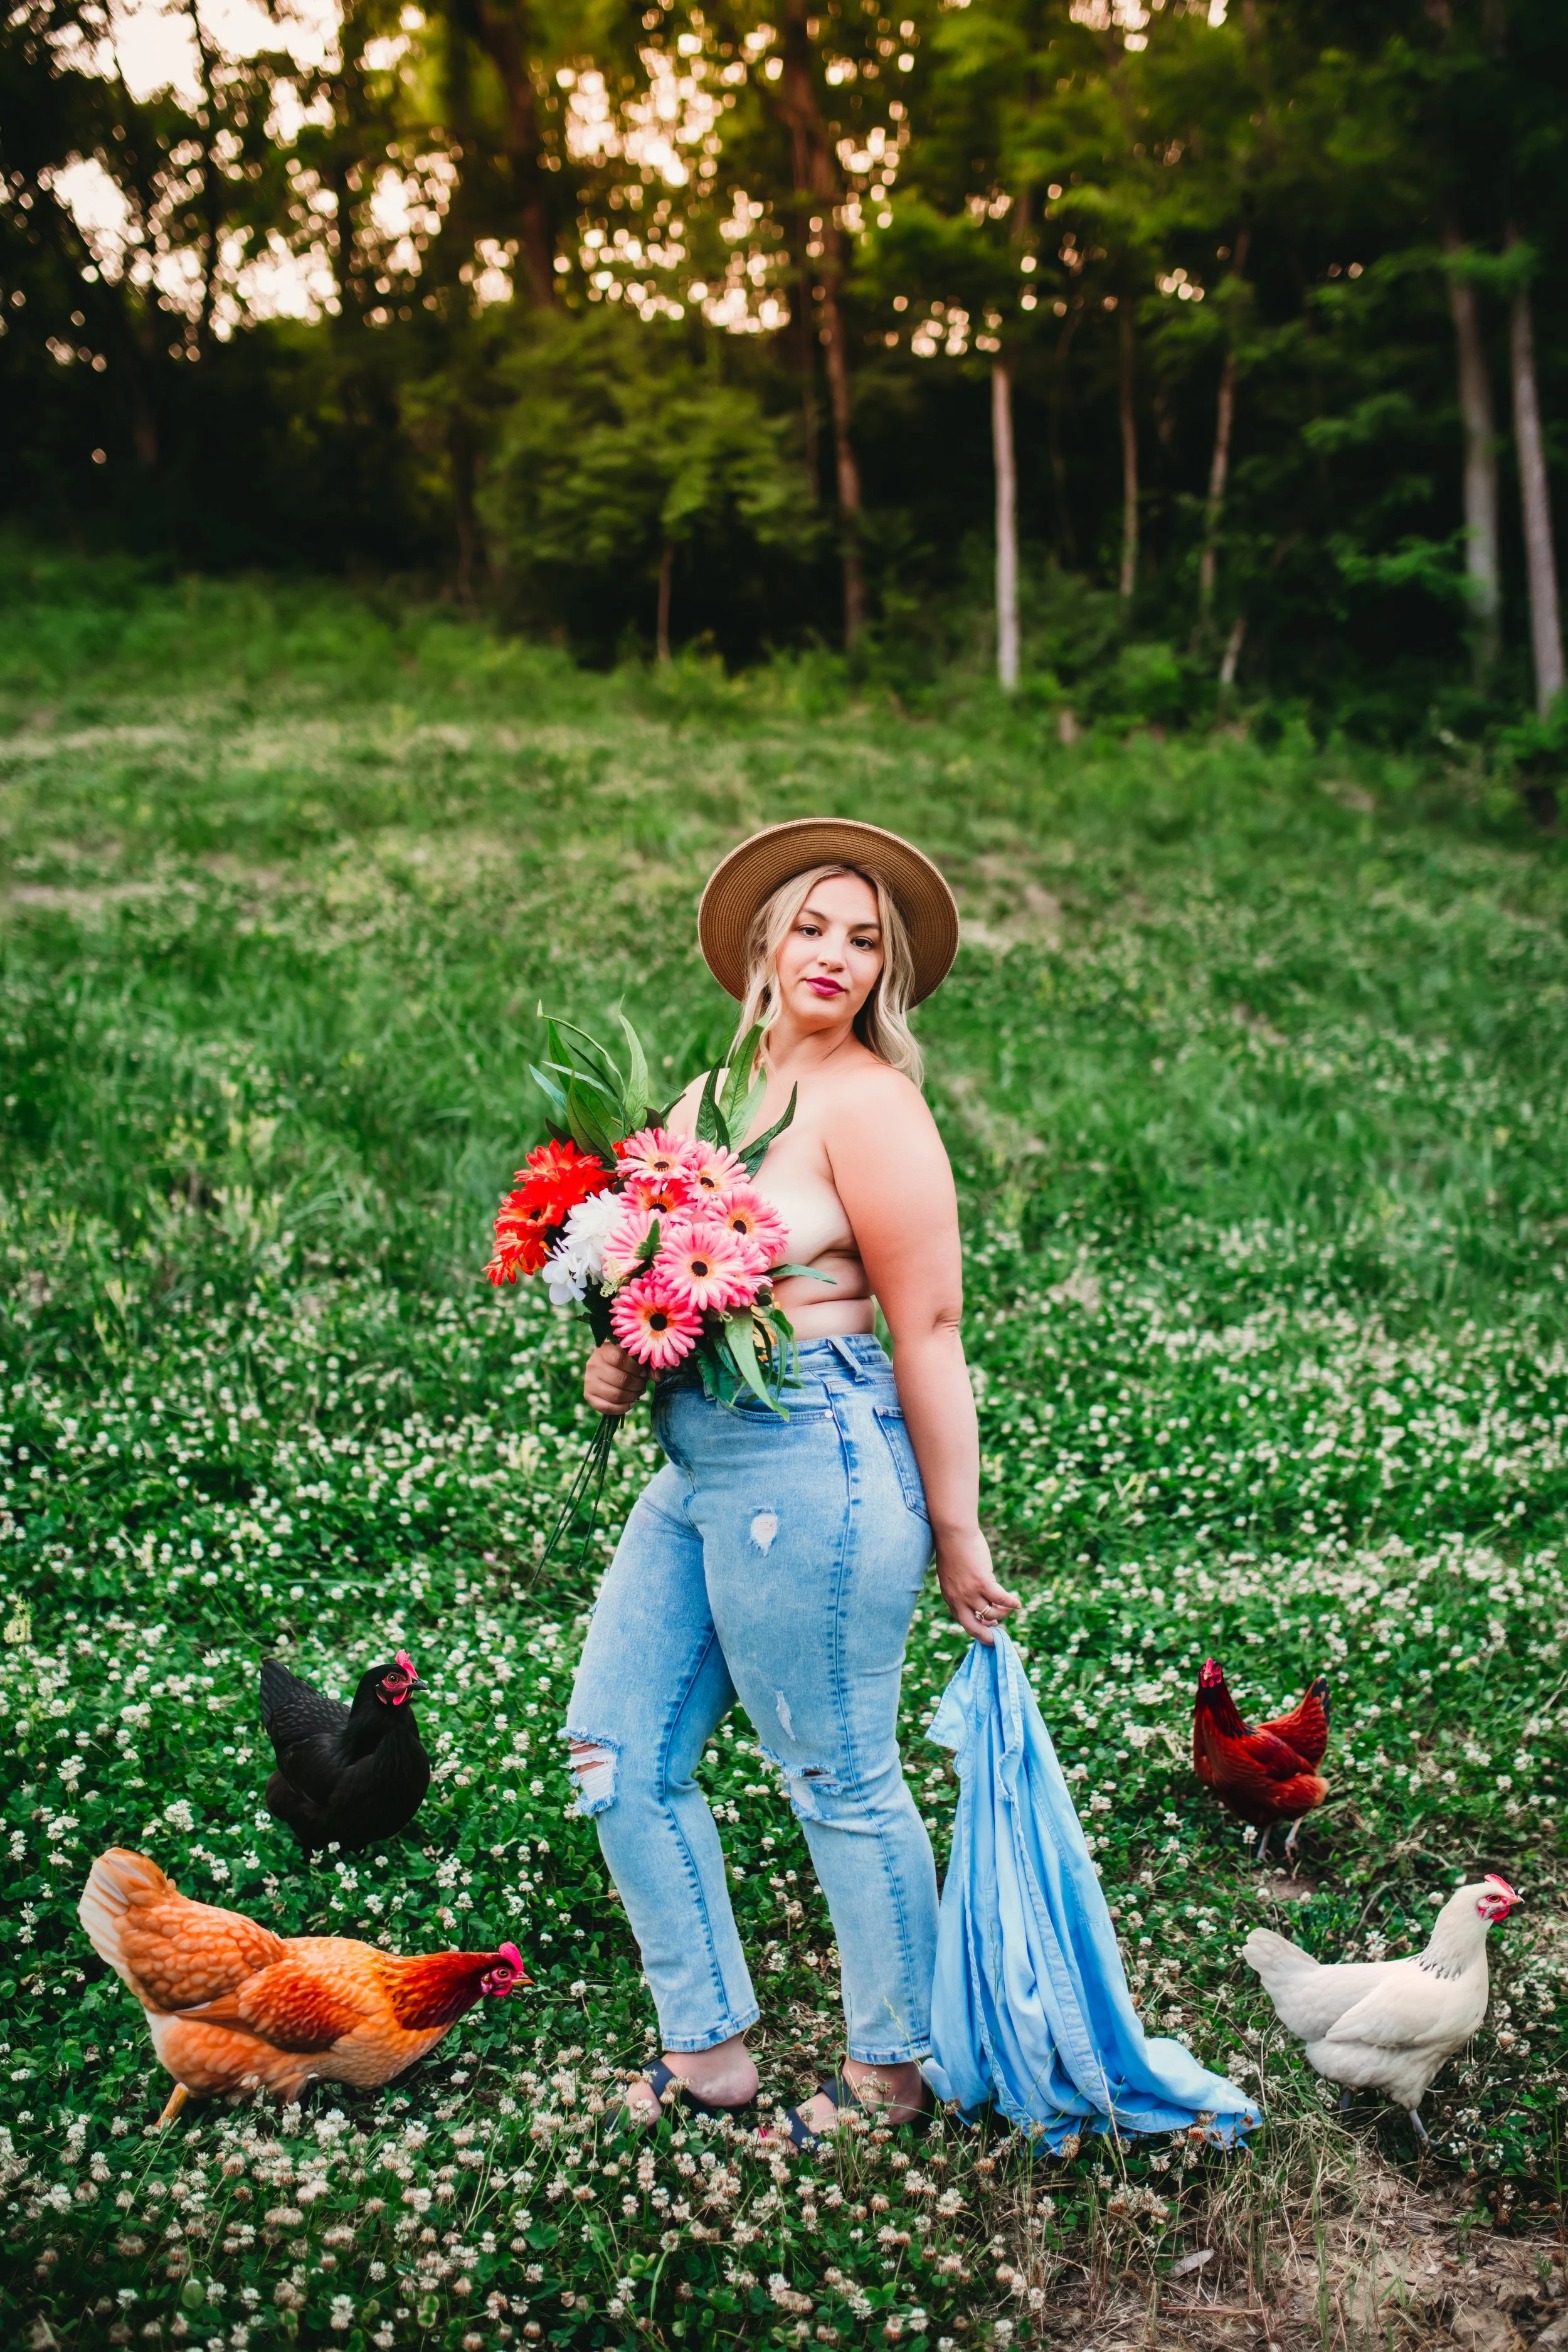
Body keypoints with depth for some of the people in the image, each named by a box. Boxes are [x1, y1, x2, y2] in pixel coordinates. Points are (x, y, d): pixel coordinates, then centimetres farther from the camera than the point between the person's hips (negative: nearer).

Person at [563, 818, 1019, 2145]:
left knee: (842, 1783, 4)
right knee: (621, 1750, 12)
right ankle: (708, 2050, 26)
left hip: (812, 1464, -9)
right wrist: (618, 1361, 2)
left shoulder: (868, 1102, -11)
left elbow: (928, 1331, -13)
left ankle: (891, 2075, 24)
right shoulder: (710, 1095, 13)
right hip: (696, 1467, 9)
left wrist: (955, 1537, -11)